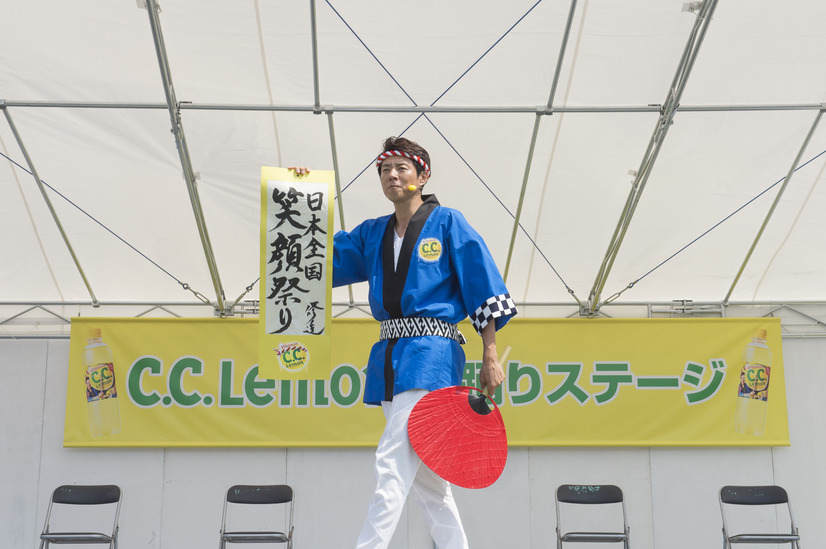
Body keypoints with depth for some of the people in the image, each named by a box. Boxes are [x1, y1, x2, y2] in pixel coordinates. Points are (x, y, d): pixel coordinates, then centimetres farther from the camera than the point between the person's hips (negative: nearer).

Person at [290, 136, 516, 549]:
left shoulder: (447, 222, 1)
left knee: (393, 462, -18)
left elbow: (483, 288, -1)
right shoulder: (372, 233, 17)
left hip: (432, 356, -7)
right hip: (388, 358, 7)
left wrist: (490, 357, -8)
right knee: (423, 476, 11)